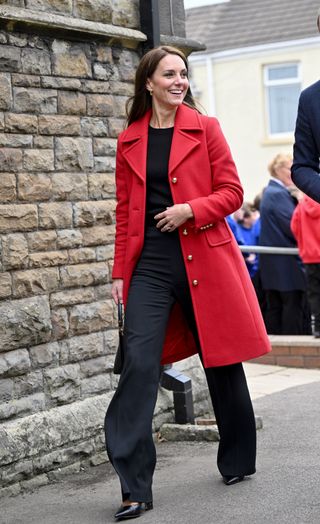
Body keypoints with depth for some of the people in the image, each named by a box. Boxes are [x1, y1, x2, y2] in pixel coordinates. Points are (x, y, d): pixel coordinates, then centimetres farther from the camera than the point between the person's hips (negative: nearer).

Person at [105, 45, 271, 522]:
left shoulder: (205, 129, 4)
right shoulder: (130, 141, 9)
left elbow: (232, 193, 1)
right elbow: (125, 211, 11)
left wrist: (190, 209, -15)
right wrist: (120, 272, 6)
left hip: (206, 261, -1)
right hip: (151, 263, 1)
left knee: (222, 360, 9)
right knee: (140, 363, -11)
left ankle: (238, 460, 30)